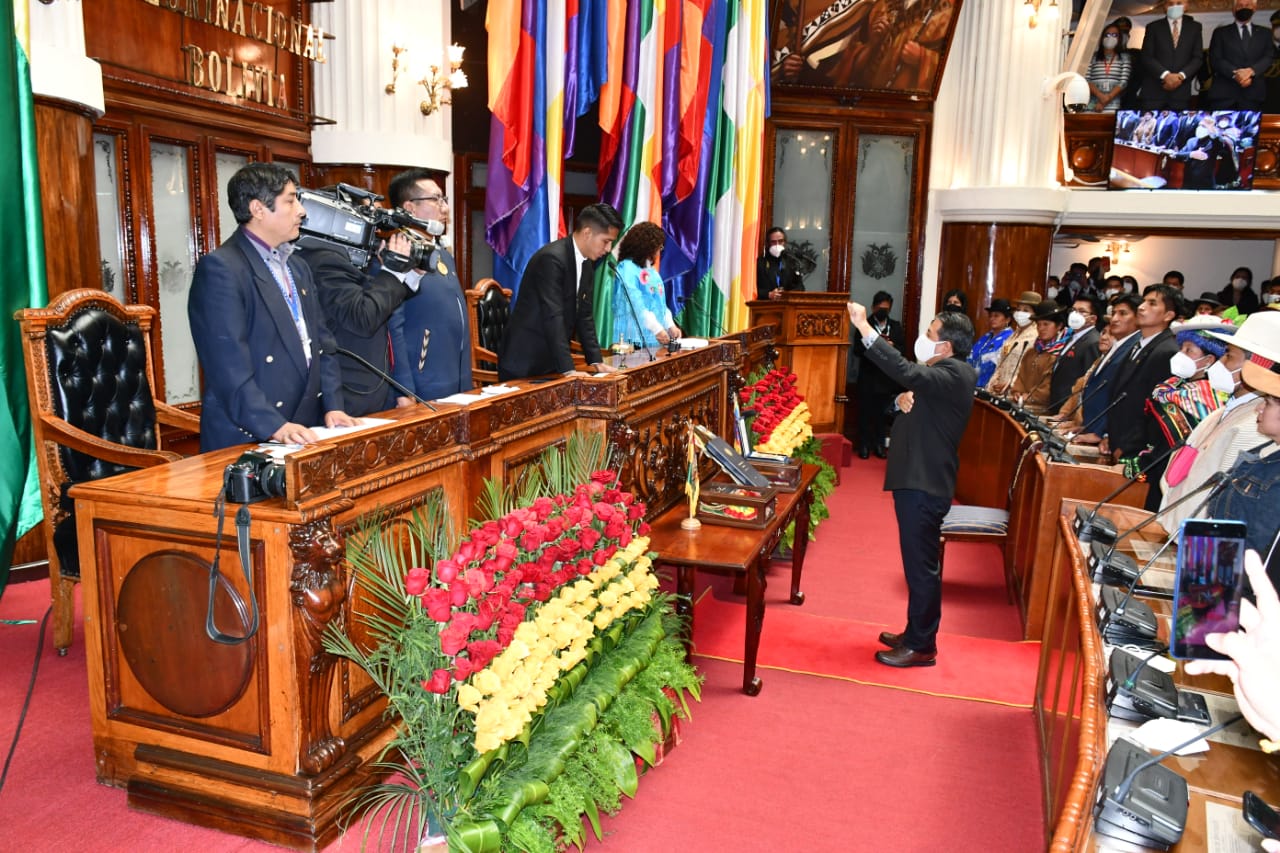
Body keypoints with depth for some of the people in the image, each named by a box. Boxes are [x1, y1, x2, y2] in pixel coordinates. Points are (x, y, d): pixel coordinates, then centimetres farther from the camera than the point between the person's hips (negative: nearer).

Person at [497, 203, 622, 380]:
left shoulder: (587, 265, 7)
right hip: (524, 361, -8)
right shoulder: (552, 258, -20)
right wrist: (568, 370, -28)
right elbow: (553, 317, -25)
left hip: (552, 362, 8)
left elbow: (584, 315, 10)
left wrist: (597, 361, 2)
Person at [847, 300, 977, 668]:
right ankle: (916, 633, 30)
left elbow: (906, 371, -34)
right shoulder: (944, 373, 15)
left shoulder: (956, 374, -19)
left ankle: (921, 647, 11)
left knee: (921, 564, -1)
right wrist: (905, 398, -7)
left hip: (925, 484, -11)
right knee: (919, 562, 18)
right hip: (917, 479, 11)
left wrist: (864, 328, -34)